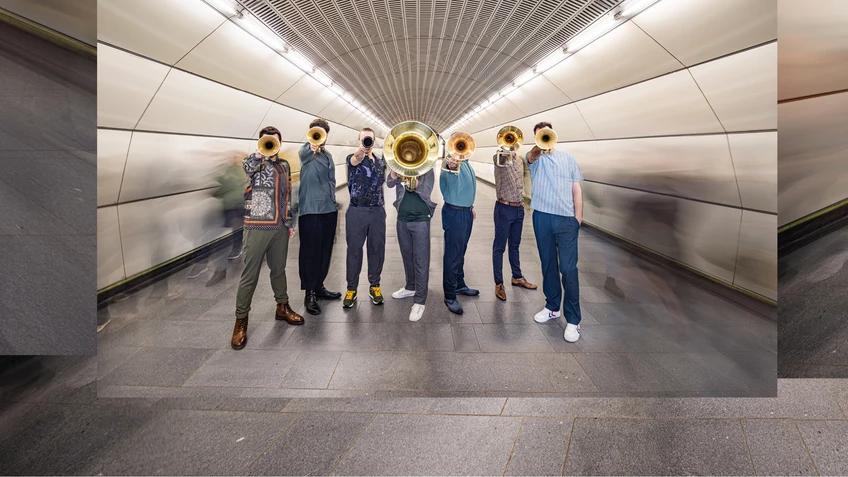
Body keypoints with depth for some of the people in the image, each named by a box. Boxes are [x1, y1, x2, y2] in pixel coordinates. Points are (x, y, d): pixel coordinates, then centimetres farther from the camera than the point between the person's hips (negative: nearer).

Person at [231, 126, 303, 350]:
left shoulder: (284, 165, 15)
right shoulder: (256, 161, -2)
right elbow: (248, 166, -29)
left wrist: (290, 222, 17)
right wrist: (261, 152, -43)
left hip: (280, 227, 5)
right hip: (258, 226, -5)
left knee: (279, 269, 17)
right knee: (250, 274, -2)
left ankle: (282, 307, 32)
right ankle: (241, 319, 7)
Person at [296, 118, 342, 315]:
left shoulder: (328, 155, 15)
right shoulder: (306, 150, -7)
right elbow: (304, 155, -34)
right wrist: (313, 148, -58)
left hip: (329, 210, 7)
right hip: (310, 210, -7)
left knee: (325, 251, 13)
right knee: (310, 252, -1)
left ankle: (319, 287, 27)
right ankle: (309, 293, 9)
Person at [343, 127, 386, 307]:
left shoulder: (380, 162, 13)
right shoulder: (353, 158, -3)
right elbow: (356, 159, -30)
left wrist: (383, 206, 12)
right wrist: (361, 150, -52)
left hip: (377, 211, 4)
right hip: (357, 211, -4)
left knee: (377, 249, 7)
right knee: (354, 250, 2)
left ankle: (374, 286, 21)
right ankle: (351, 289, 13)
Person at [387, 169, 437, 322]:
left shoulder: (427, 170, -1)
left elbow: (426, 192, -13)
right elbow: (389, 183, -8)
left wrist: (416, 183, -28)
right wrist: (395, 172, -24)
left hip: (420, 219, -4)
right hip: (402, 219, 4)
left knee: (421, 261, -5)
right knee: (407, 257, 17)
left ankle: (420, 301, -1)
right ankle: (411, 287, 36)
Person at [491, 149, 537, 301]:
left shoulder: (519, 161, 13)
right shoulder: (500, 157, -7)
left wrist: (521, 203, 14)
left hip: (519, 209, 7)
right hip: (504, 208, -7)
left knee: (515, 245, 19)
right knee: (499, 247, 1)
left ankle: (517, 277, 32)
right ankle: (499, 283, 8)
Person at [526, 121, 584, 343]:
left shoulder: (568, 158, 10)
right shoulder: (534, 157, 7)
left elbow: (576, 189, 9)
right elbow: (532, 156, -19)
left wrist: (578, 216, -1)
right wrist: (540, 146, -42)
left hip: (566, 218, -1)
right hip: (542, 217, 1)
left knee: (568, 268, -5)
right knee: (548, 264, 11)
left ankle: (573, 320, 0)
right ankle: (552, 307, 27)